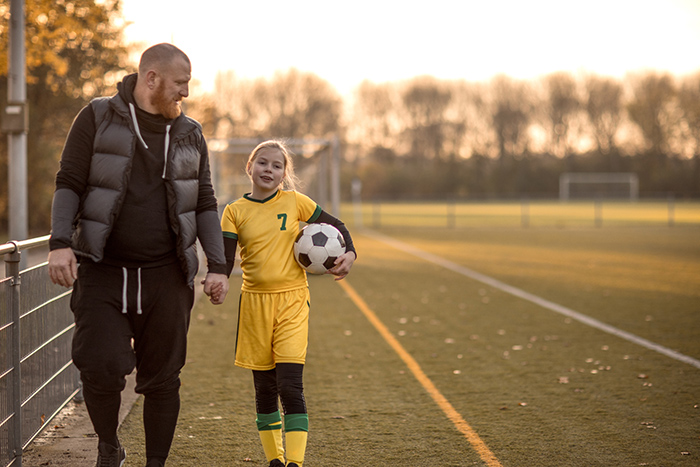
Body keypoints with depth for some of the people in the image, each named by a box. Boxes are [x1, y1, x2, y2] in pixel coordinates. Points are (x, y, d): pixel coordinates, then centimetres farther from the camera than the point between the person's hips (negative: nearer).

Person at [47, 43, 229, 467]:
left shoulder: (190, 135, 11)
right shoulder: (98, 118, 2)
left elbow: (205, 205, 14)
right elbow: (69, 183, 0)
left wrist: (218, 266, 4)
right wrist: (61, 242, -15)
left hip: (166, 275, 3)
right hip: (101, 272, -3)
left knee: (162, 378, 4)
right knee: (101, 366, -16)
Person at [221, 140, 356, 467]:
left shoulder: (295, 202, 1)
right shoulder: (236, 211, 2)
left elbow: (335, 226, 10)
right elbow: (225, 258, -4)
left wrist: (349, 254, -8)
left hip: (291, 300, -2)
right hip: (254, 302, 2)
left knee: (290, 385, -13)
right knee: (264, 388, 9)